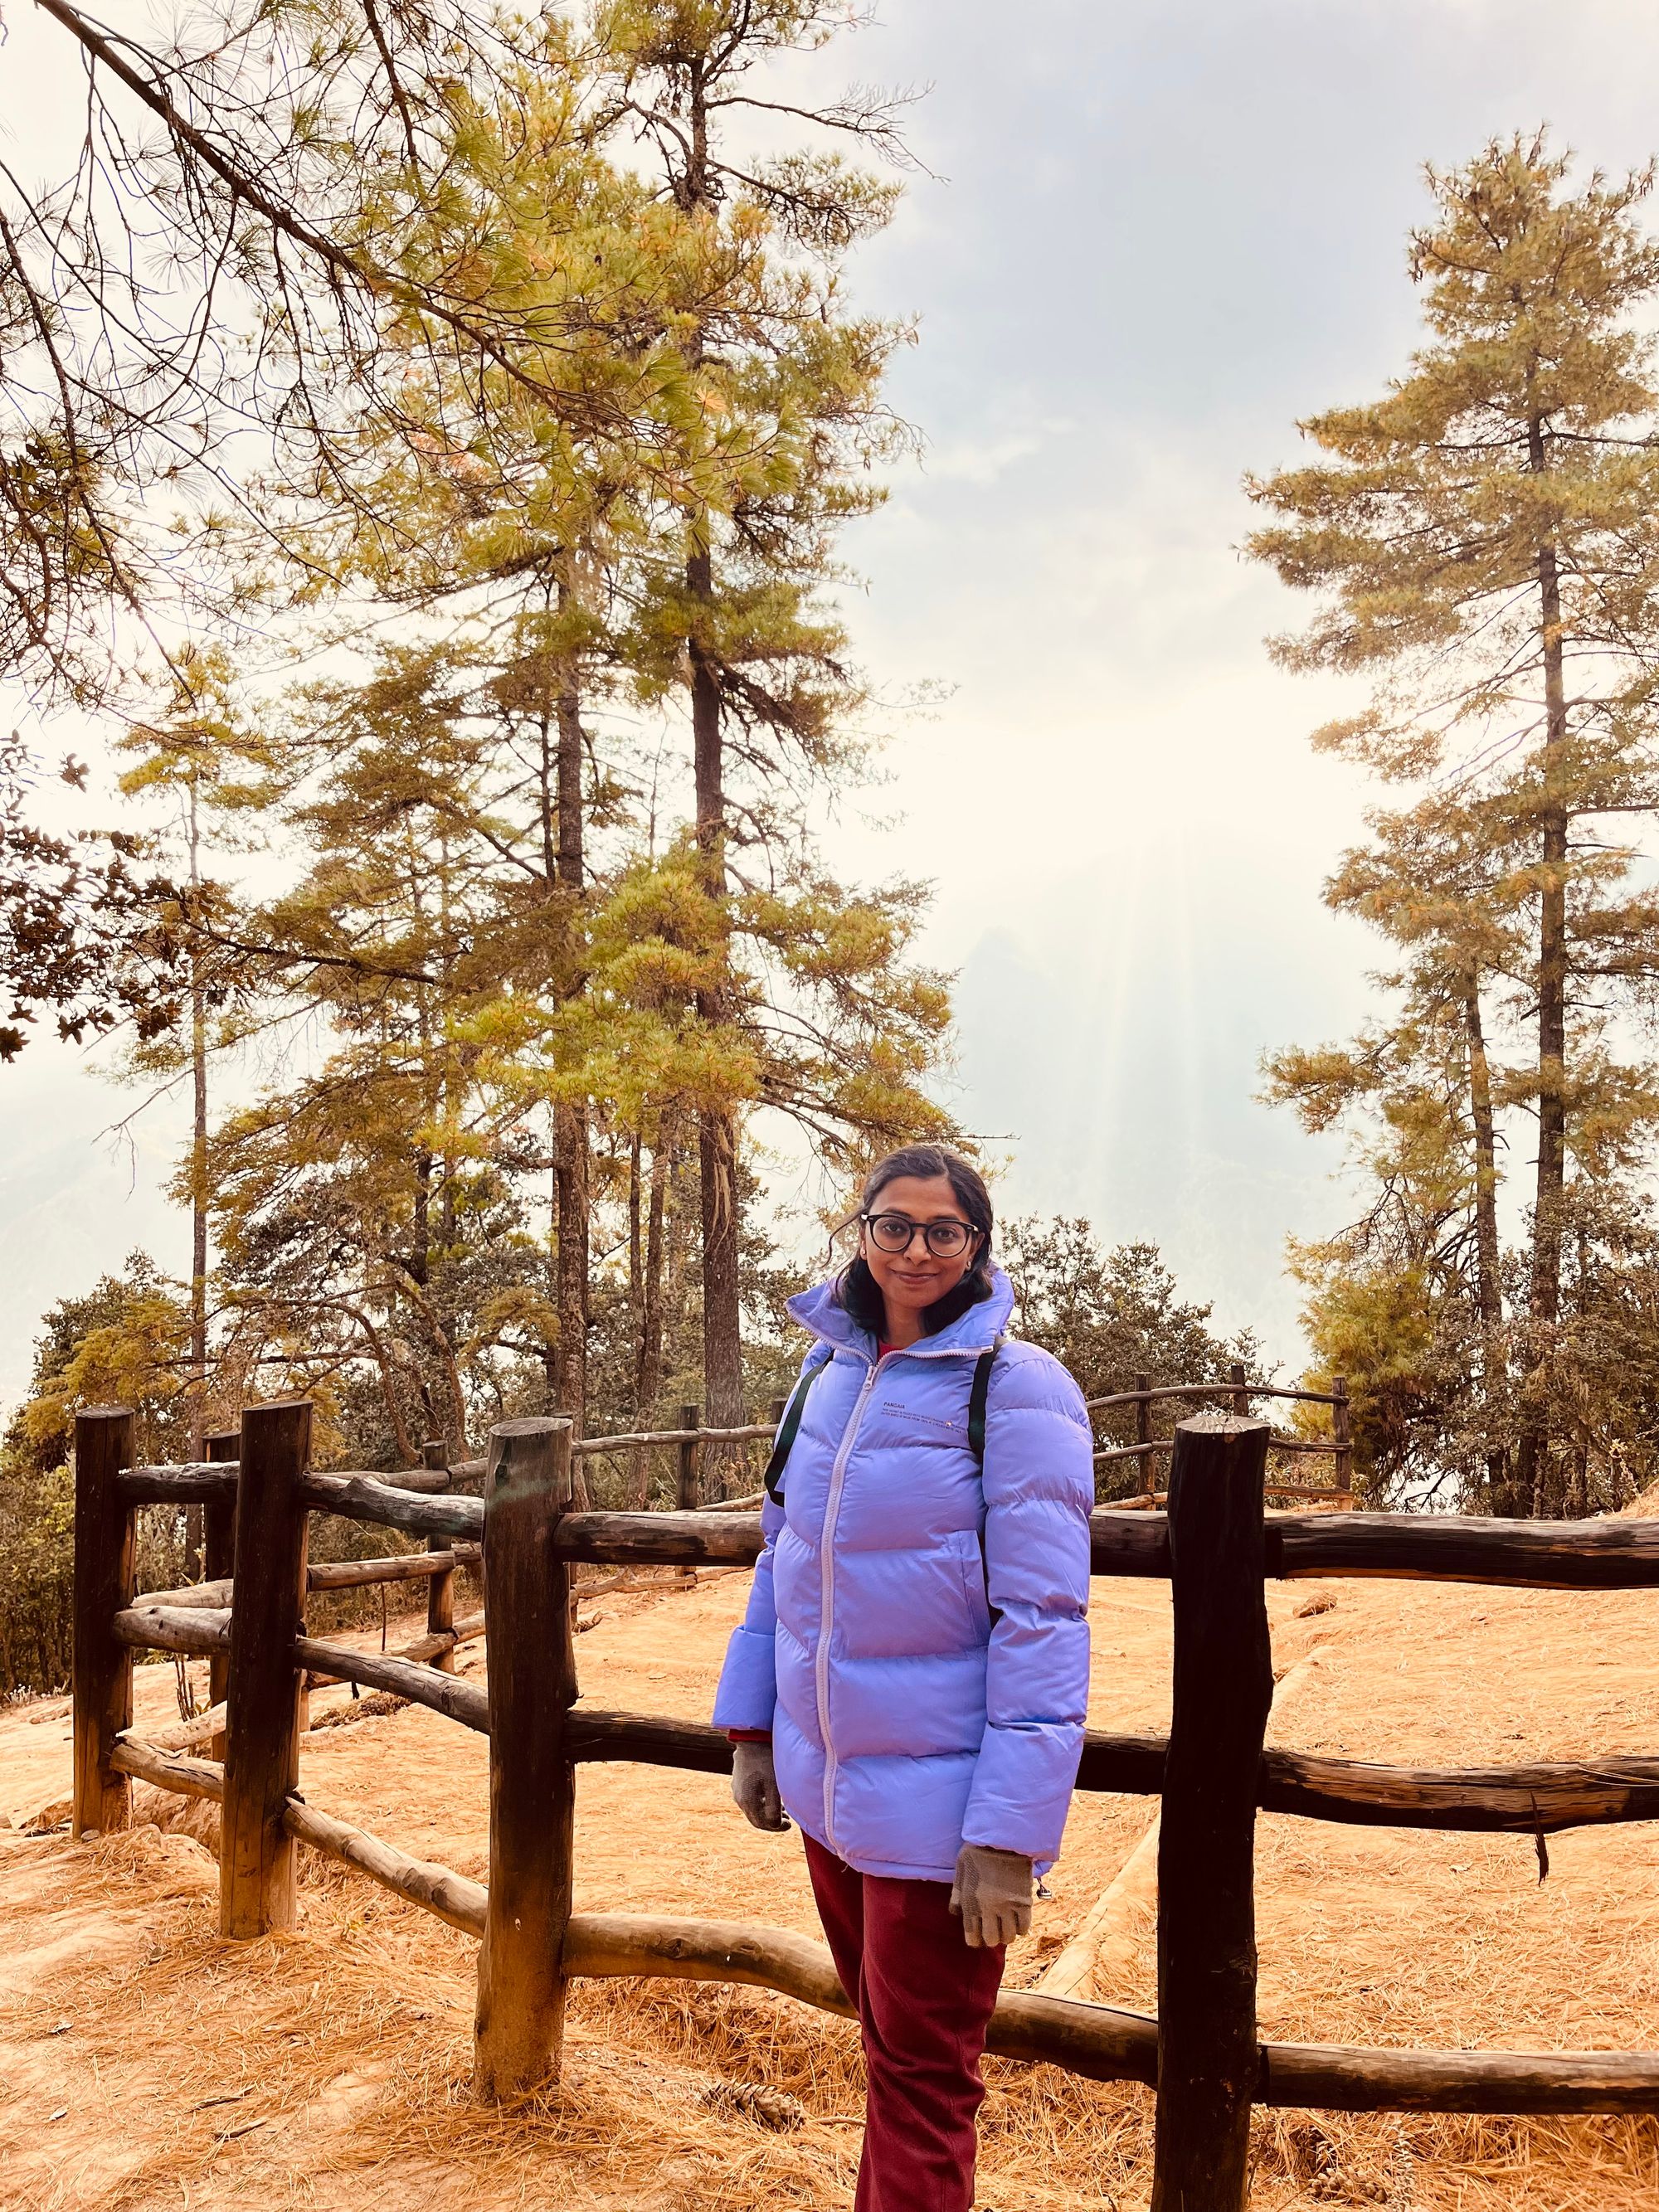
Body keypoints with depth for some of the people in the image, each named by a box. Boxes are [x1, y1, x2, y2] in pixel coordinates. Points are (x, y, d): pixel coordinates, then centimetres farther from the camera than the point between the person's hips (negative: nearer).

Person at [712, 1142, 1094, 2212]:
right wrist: (751, 1725, 11)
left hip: (937, 1803, -6)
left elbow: (1041, 1619, -18)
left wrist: (1011, 1831, -20)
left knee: (920, 2078, 7)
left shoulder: (1017, 1391, -15)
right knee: (886, 2034, 23)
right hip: (825, 1782, 6)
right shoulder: (828, 1369, 4)